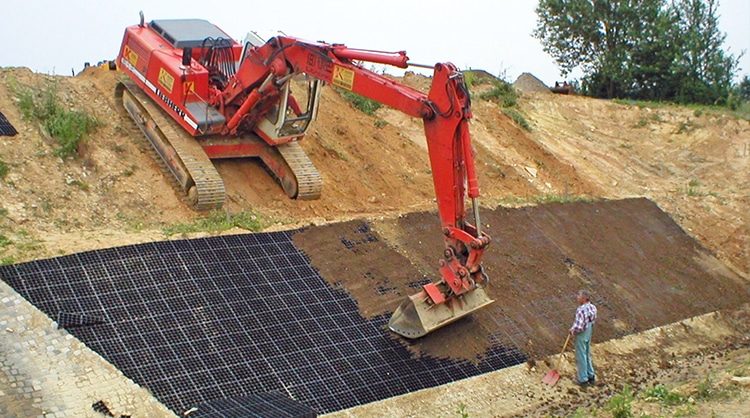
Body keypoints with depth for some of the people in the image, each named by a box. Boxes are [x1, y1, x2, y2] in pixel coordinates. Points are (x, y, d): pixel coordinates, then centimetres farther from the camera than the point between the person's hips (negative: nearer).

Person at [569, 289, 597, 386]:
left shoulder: (581, 310, -31)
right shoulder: (592, 307, -4)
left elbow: (578, 327, -32)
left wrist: (572, 331, -9)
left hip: (581, 335, -8)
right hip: (589, 333, 8)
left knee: (581, 356, 8)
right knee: (587, 355, 23)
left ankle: (583, 379, 20)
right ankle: (591, 376, 35)